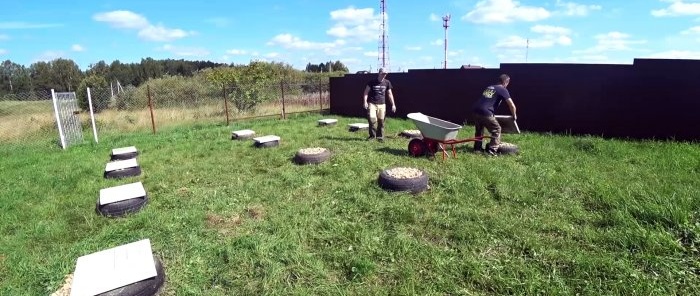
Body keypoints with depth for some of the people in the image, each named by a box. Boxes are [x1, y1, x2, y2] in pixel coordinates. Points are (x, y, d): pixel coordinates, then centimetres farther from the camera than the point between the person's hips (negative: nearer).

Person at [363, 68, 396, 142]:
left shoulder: (387, 83, 6)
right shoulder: (372, 82, -2)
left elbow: (390, 94, 11)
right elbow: (366, 92, -1)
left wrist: (393, 104, 6)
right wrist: (365, 102, -14)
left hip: (382, 105, 2)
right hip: (372, 103, -2)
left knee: (381, 121, 1)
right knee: (372, 118, -17)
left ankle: (380, 136, 15)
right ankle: (372, 135, -1)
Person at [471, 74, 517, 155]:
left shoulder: (489, 87, 26)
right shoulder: (503, 90, 5)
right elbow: (512, 105, 1)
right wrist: (514, 116, 17)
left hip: (475, 109, 7)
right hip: (485, 112, -7)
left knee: (479, 129, 26)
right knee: (496, 130, 9)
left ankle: (477, 148, 32)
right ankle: (492, 150, 4)